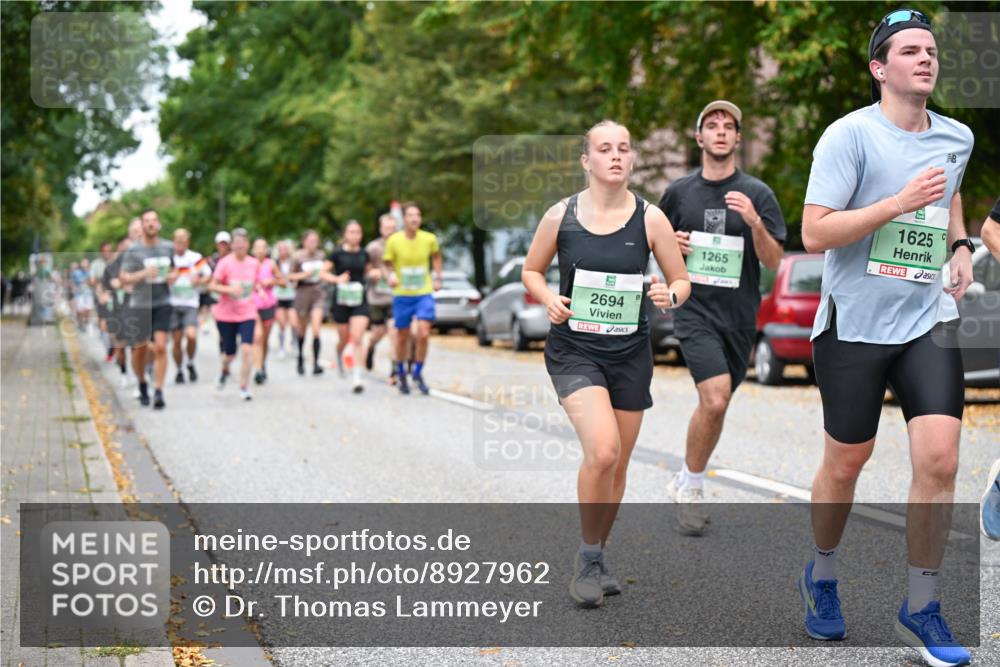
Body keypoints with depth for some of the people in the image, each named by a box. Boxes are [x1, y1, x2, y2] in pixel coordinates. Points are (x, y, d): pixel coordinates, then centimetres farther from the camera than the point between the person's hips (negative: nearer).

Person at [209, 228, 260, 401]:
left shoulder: (254, 264, 1)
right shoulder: (225, 263, -9)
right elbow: (212, 286, -11)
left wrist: (259, 289, -2)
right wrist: (229, 289, -26)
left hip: (247, 314, 2)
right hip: (226, 314, -2)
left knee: (247, 349, -14)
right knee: (230, 352, 7)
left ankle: (244, 387, -4)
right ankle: (225, 370, 44)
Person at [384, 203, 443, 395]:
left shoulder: (429, 239, -6)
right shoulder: (394, 240, -10)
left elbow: (436, 256, 15)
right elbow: (387, 262, 3)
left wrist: (438, 278, 11)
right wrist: (391, 274, -16)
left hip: (424, 294, 0)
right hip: (402, 295, 0)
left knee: (423, 335, -13)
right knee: (402, 337, 9)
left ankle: (418, 374, 7)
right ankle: (400, 373, 33)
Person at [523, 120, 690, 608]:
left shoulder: (650, 219, -4)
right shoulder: (561, 215, -4)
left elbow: (682, 281, 5)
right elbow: (531, 270, 10)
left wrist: (670, 296, -18)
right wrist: (549, 300, -10)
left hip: (630, 353, 3)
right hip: (573, 351, -2)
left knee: (617, 466, 9)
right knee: (602, 450, -22)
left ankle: (595, 559, 32)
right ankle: (588, 558, -2)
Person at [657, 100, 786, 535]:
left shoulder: (757, 193, 1)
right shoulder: (679, 191, 5)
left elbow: (773, 262, -2)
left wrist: (754, 222, -19)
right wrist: (672, 244, -4)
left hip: (739, 316, 2)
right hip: (695, 310, -2)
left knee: (715, 405, 10)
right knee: (715, 399, -20)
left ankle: (685, 482, 31)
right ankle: (691, 486, -2)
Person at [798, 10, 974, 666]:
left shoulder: (958, 137, 7)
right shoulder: (850, 135, -11)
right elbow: (814, 233, -17)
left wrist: (961, 245, 13)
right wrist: (901, 202, -23)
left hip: (928, 320, 4)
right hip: (854, 324, -4)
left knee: (939, 460, -8)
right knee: (846, 463, 8)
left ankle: (921, 609, 7)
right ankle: (822, 576, 35)